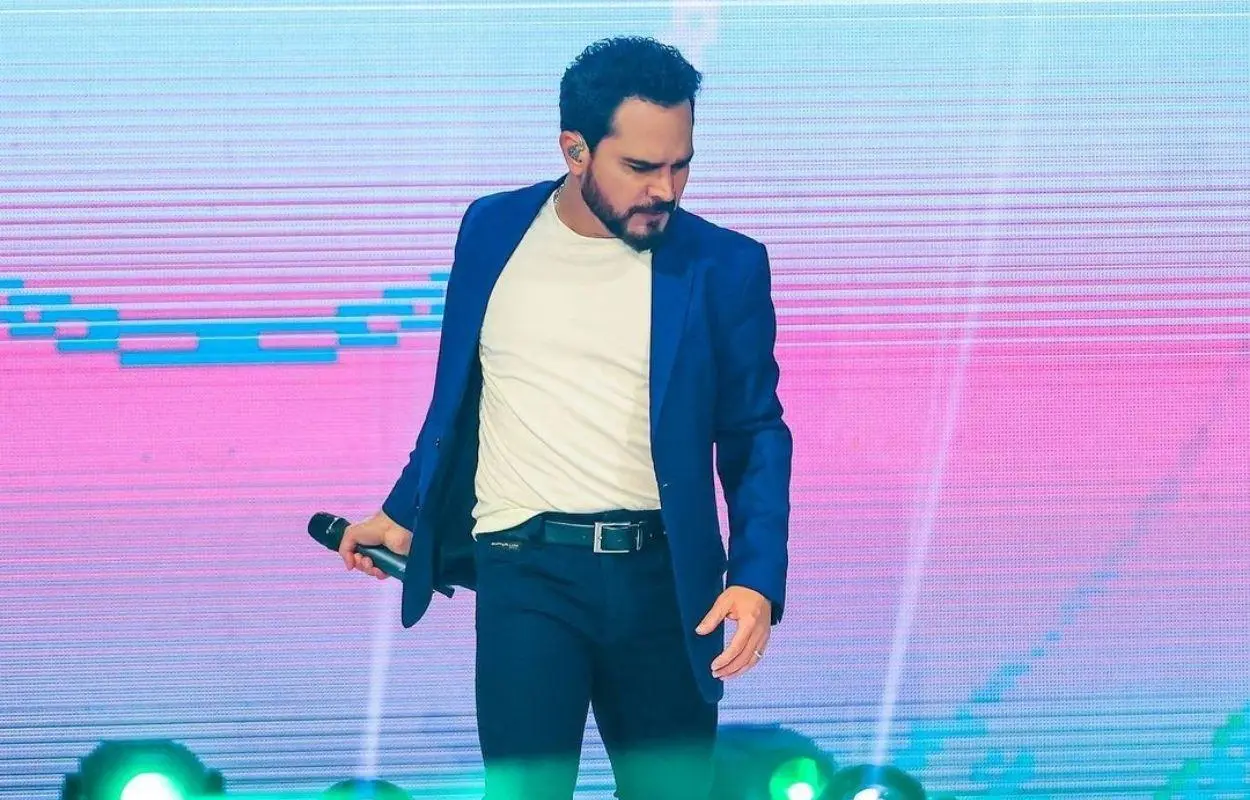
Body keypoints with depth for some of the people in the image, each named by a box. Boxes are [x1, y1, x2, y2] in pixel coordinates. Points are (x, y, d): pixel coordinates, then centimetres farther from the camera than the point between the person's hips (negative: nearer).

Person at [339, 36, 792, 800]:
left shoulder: (724, 266, 0)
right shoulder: (493, 229, 5)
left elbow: (756, 435, 4)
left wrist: (757, 578, -9)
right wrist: (404, 513, 22)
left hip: (663, 574, 0)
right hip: (526, 567, 0)